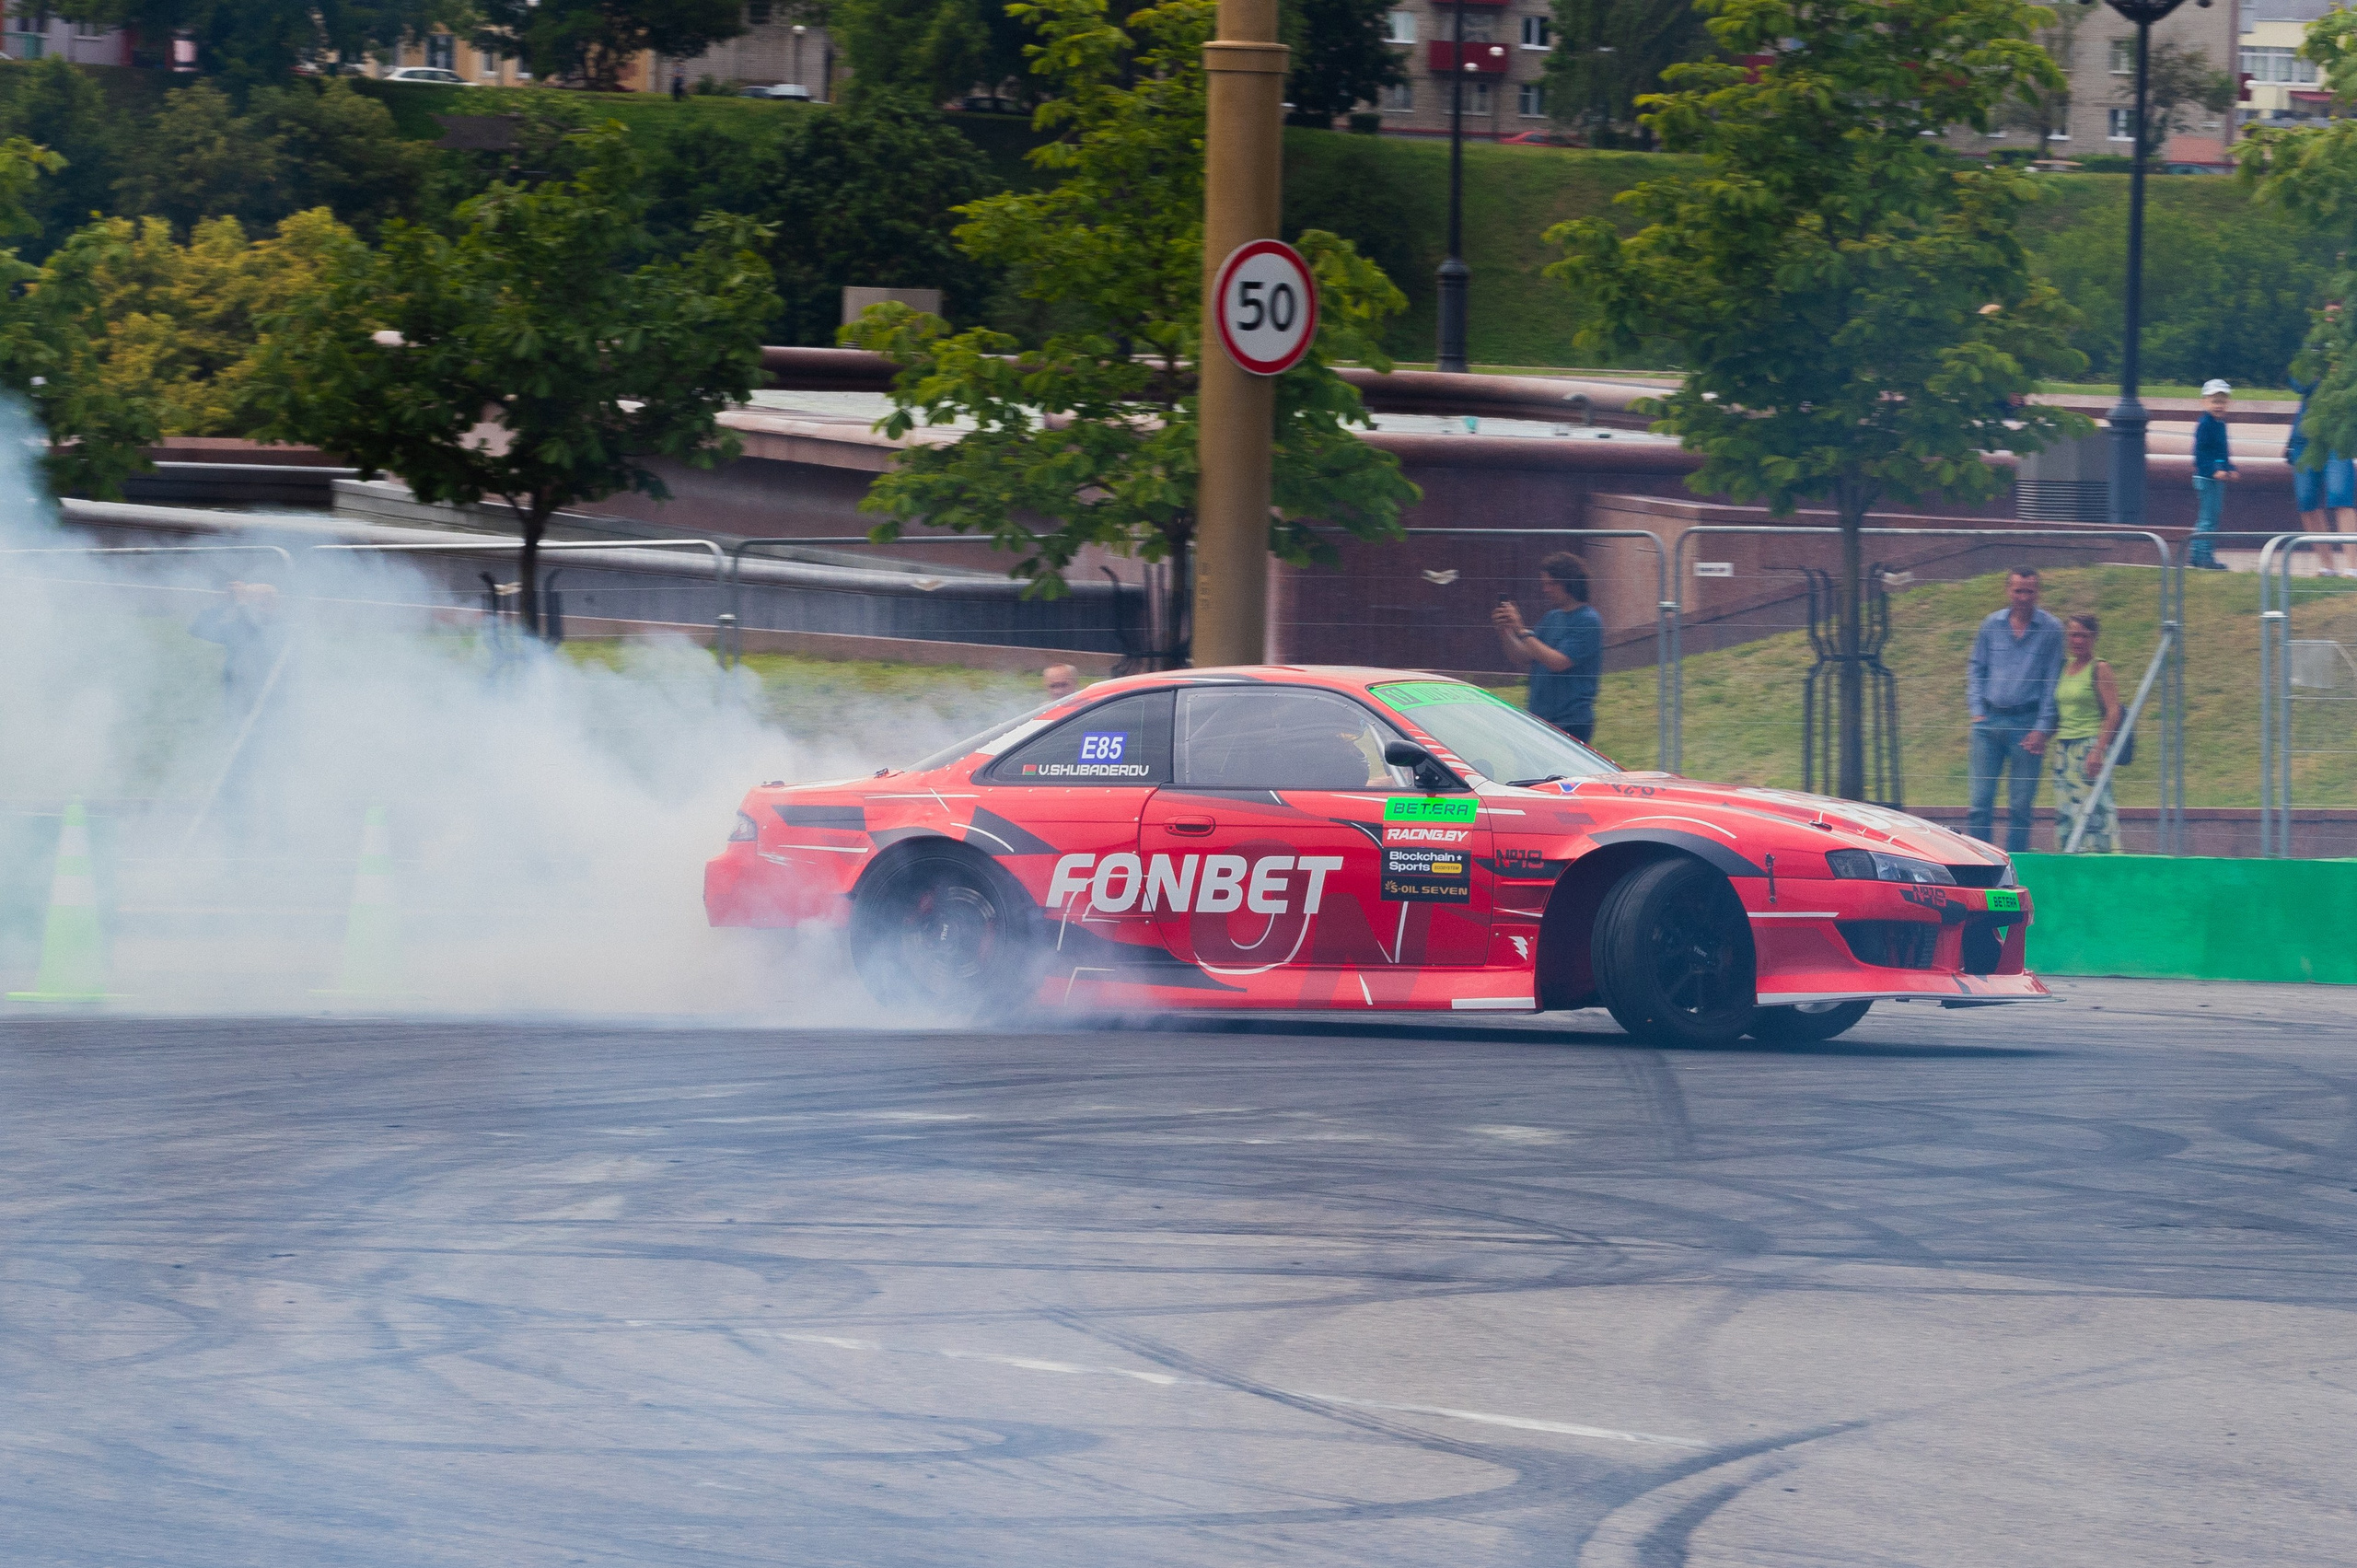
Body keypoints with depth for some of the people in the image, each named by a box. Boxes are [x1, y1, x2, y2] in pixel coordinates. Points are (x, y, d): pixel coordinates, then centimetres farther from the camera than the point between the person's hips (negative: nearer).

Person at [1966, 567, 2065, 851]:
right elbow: (1976, 669, 16)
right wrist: (1977, 711, 3)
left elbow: (2052, 680, 1)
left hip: (2027, 721, -2)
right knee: (1980, 802, -2)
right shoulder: (1992, 625, 9)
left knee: (2020, 806, 1)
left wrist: (2042, 728, -5)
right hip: (1989, 721, 2)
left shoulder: (2051, 629, 1)